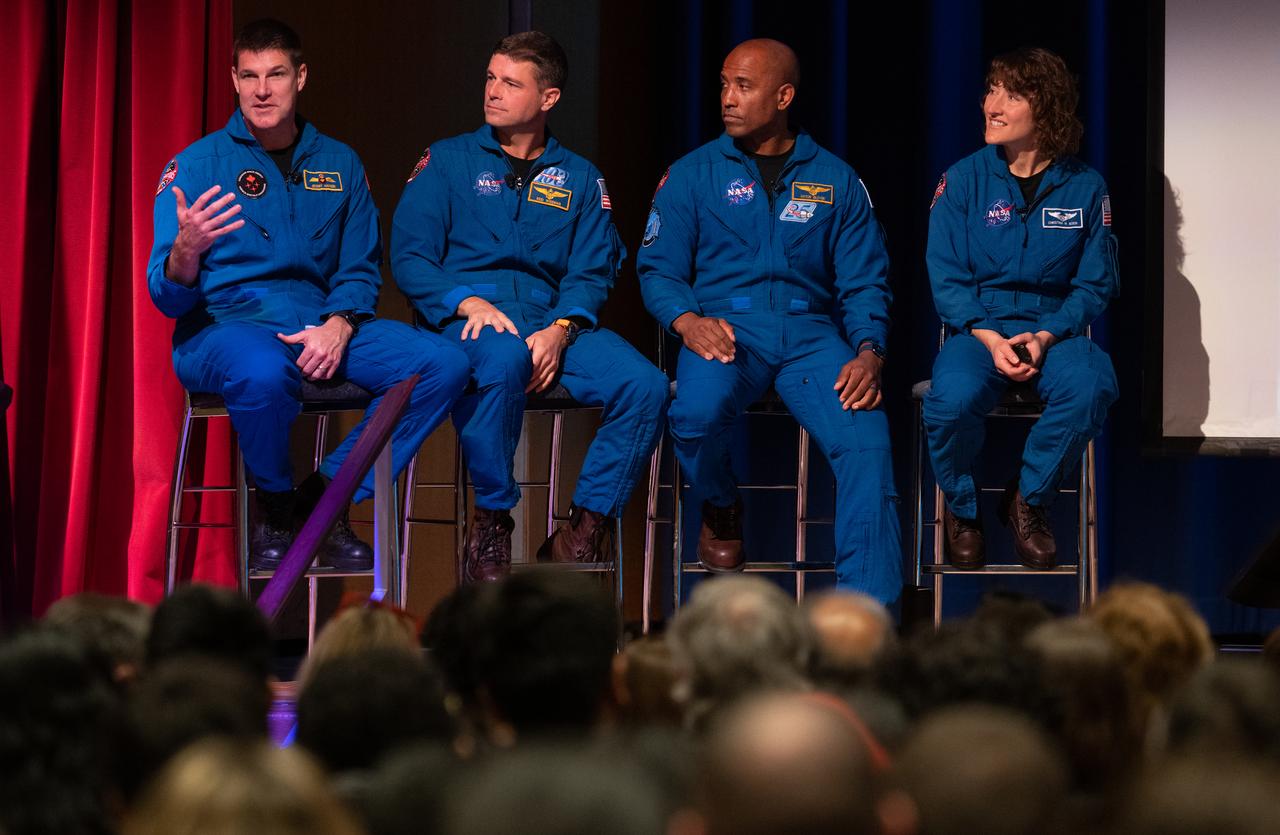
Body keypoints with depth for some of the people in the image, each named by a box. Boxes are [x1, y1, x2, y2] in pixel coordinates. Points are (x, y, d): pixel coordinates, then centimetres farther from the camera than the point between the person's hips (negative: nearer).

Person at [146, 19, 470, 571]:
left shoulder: (339, 164, 14)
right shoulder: (198, 164, 1)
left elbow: (360, 270, 12)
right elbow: (169, 297, -6)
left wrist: (337, 326, -10)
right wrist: (187, 251, -30)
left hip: (322, 325, 5)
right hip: (225, 325, -5)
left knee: (444, 364, -18)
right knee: (264, 372, -42)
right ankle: (274, 514, -12)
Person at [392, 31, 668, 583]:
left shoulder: (579, 179, 19)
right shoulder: (448, 162, 12)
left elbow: (592, 272, 8)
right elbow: (409, 258, 3)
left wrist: (561, 329, -13)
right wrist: (467, 302, -16)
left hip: (554, 323, 3)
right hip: (465, 323, -3)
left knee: (645, 386, -25)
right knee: (505, 358, -40)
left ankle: (584, 532, -16)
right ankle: (490, 526, -27)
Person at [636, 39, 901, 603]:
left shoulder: (835, 181, 13)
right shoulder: (693, 175, 11)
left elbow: (865, 282, 9)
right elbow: (658, 269, 7)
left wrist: (868, 353, -11)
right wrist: (688, 321, -16)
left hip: (811, 333, 1)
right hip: (725, 329, -1)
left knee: (866, 439, -27)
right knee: (697, 412, -35)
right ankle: (720, 509, 2)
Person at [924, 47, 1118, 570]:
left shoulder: (1085, 187, 3)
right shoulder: (963, 180, 2)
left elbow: (1096, 282, 3)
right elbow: (945, 278, -1)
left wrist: (1046, 336, -14)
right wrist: (988, 338, -17)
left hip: (1054, 329, 1)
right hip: (976, 329, -1)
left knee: (1091, 385, -34)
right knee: (953, 399, -34)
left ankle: (1029, 501, -8)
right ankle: (961, 507, -2)